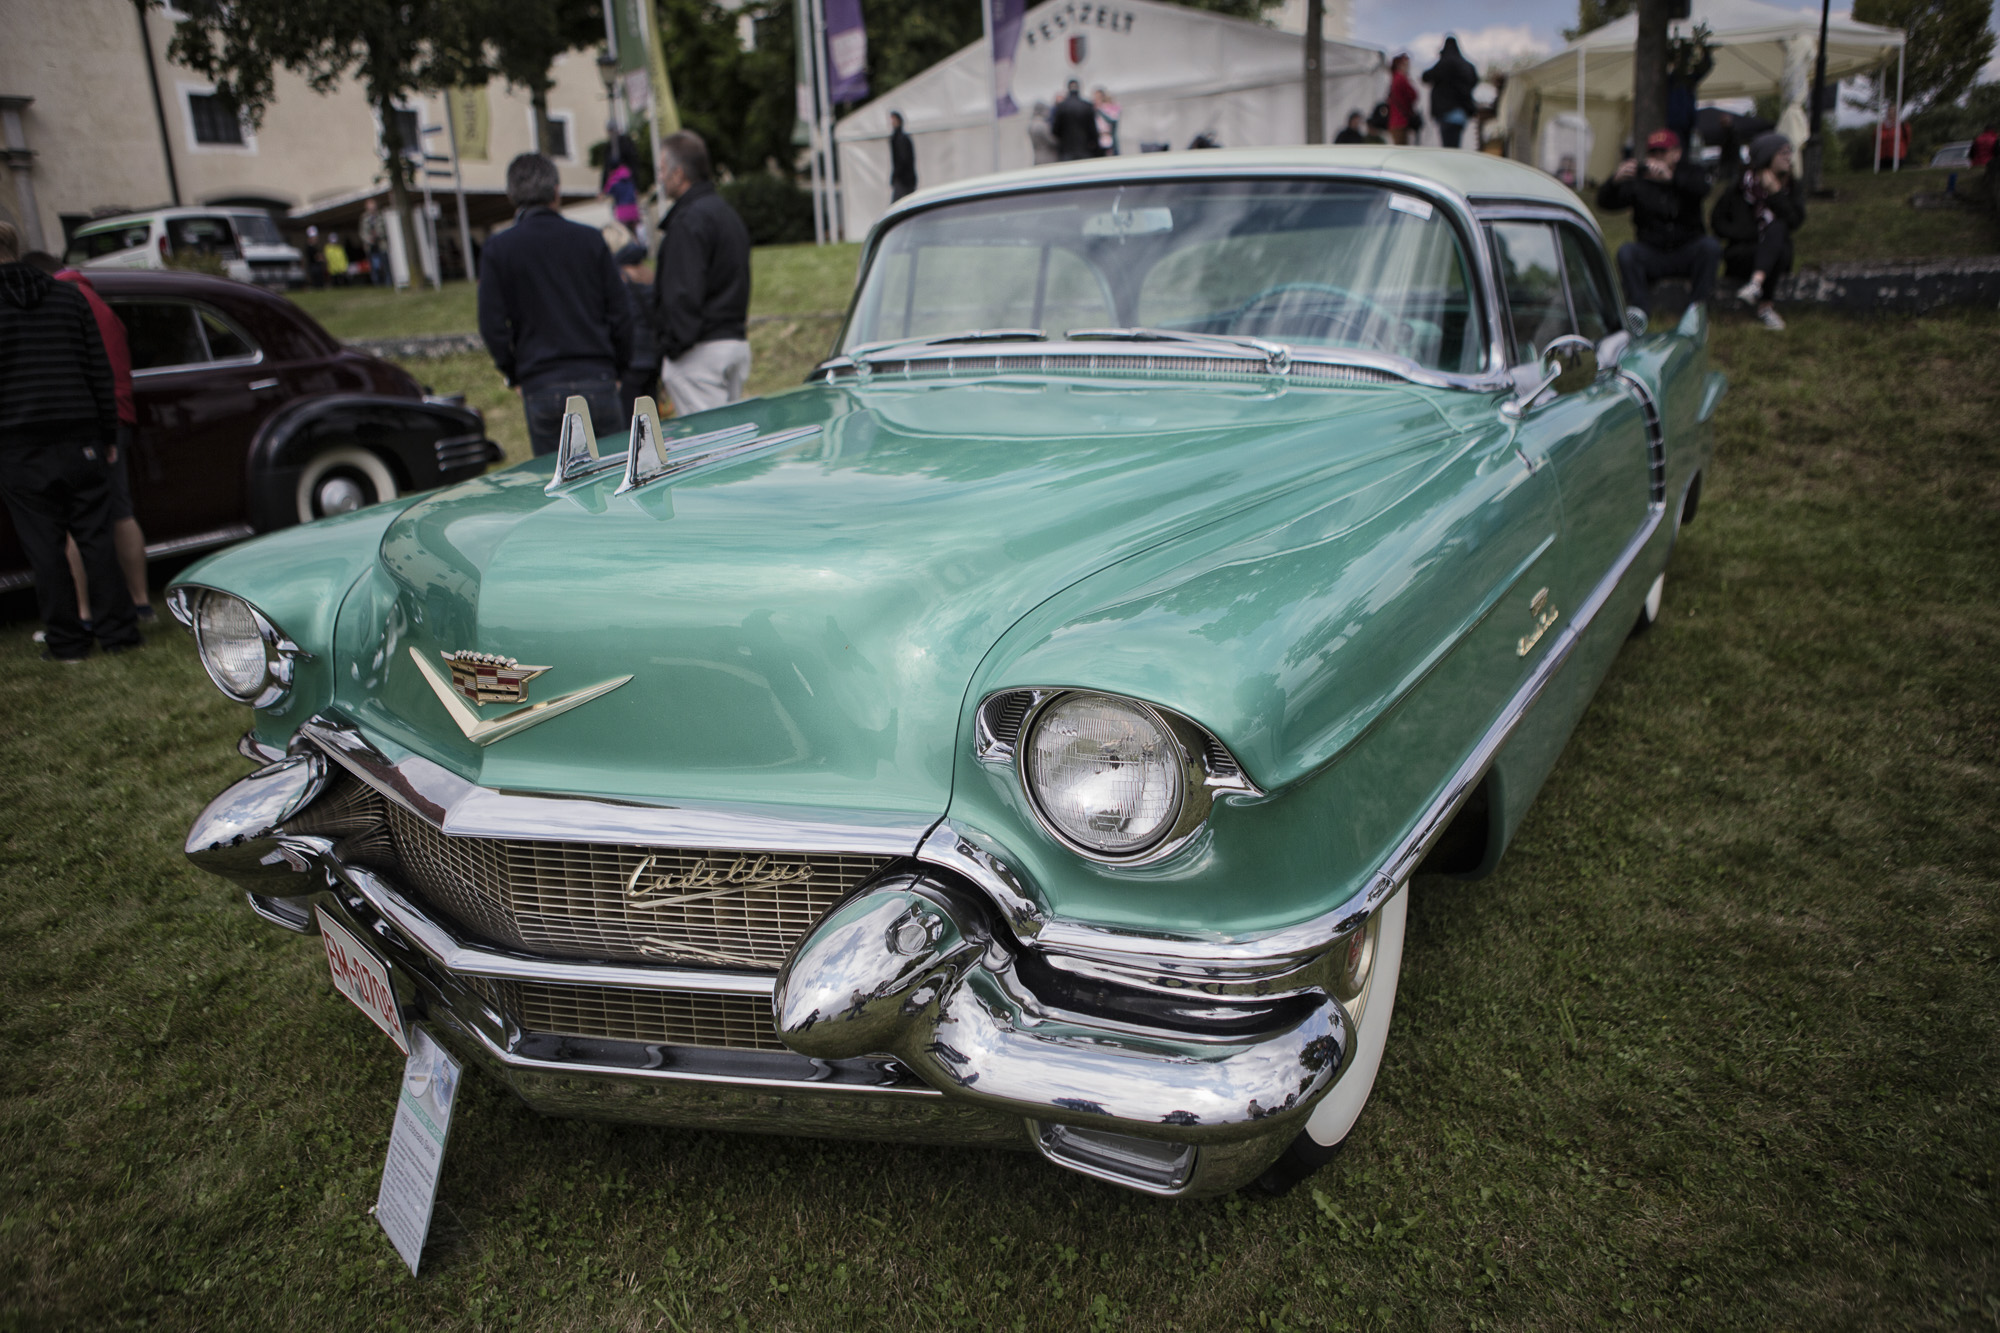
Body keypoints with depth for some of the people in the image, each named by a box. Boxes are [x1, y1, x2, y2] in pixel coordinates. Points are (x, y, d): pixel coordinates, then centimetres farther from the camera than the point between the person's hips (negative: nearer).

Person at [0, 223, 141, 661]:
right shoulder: (68, 296, 8)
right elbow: (101, 370, 7)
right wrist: (108, 435, 11)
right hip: (79, 439, 3)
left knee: (44, 546, 1)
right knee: (96, 537, 6)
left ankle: (66, 641, 5)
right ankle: (118, 630, 5)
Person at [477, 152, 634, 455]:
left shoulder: (497, 250, 0)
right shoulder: (589, 239, 3)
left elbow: (492, 325, -3)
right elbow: (620, 313, 3)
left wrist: (513, 374, 11)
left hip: (541, 387, -1)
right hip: (597, 382, 1)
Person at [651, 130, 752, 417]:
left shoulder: (688, 221, -13)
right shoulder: (728, 213, 18)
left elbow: (684, 295, -19)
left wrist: (672, 348, -13)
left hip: (700, 353, -10)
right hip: (737, 343, 10)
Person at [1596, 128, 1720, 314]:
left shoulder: (1689, 173, 3)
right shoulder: (1637, 179, 1)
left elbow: (1702, 188, -22)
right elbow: (1605, 203, -13)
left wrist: (1670, 177, -41)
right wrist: (1615, 180, -36)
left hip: (1687, 253, 1)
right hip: (1651, 255, -1)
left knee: (1709, 245, -28)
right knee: (1626, 252, -28)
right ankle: (1642, 310, -26)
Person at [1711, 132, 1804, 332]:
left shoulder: (1791, 188, 9)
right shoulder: (1742, 186, 2)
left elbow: (1796, 221, -9)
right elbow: (1717, 223, 1)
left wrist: (1775, 192, -17)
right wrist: (1755, 234, -9)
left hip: (1774, 255, 2)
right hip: (1740, 254, -2)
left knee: (1777, 227, -32)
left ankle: (1756, 283, -50)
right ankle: (1765, 307, -34)